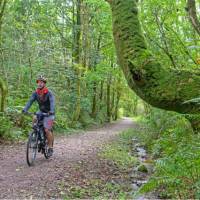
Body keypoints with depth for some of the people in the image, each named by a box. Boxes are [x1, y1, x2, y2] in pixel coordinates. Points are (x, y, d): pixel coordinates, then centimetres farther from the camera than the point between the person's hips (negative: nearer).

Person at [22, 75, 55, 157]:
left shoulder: (49, 93, -19)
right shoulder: (35, 93, -5)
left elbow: (52, 102, -32)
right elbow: (30, 101, -16)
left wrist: (51, 111, -50)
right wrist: (25, 109, -32)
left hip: (49, 113, -5)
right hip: (41, 112, 5)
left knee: (47, 130, -15)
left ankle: (50, 148, 0)